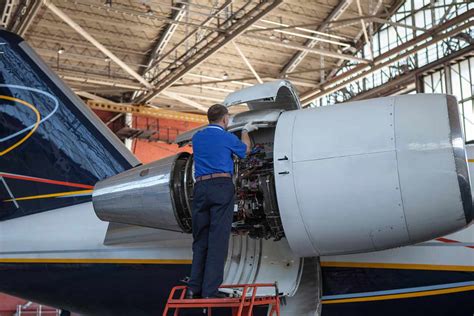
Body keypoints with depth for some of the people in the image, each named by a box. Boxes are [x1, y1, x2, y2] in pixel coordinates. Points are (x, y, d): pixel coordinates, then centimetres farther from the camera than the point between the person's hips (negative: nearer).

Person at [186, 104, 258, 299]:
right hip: (221, 186, -5)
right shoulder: (228, 138, 2)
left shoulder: (197, 137, 15)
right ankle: (210, 290, -8)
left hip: (200, 187, 5)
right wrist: (245, 131, 40)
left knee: (200, 238, 10)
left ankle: (194, 288, 6)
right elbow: (245, 150, 22)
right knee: (218, 239, -5)